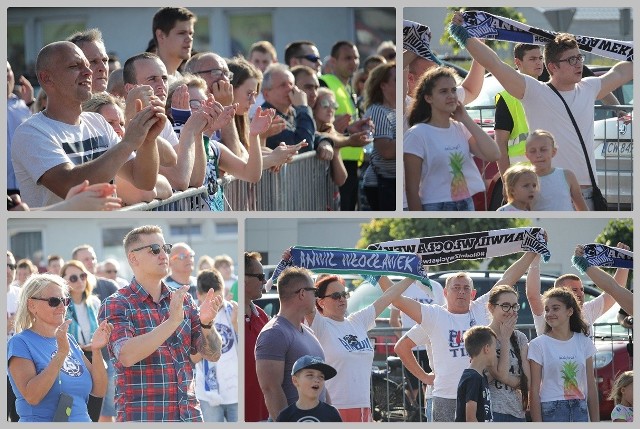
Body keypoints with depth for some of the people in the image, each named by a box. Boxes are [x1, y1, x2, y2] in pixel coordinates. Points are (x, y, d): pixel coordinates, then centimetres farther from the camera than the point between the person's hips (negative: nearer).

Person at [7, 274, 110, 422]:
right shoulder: (20, 343, -10)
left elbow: (98, 390, 1)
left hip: (82, 420, 6)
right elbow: (31, 396, -24)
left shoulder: (68, 340, 7)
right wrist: (61, 353, -28)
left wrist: (96, 350, -13)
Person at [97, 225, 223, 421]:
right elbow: (126, 356, -20)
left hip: (189, 415, 4)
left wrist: (206, 323, -14)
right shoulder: (116, 305, -4)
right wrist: (172, 322, -27)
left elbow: (212, 354, 6)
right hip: (140, 418, -4)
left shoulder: (184, 301, 10)